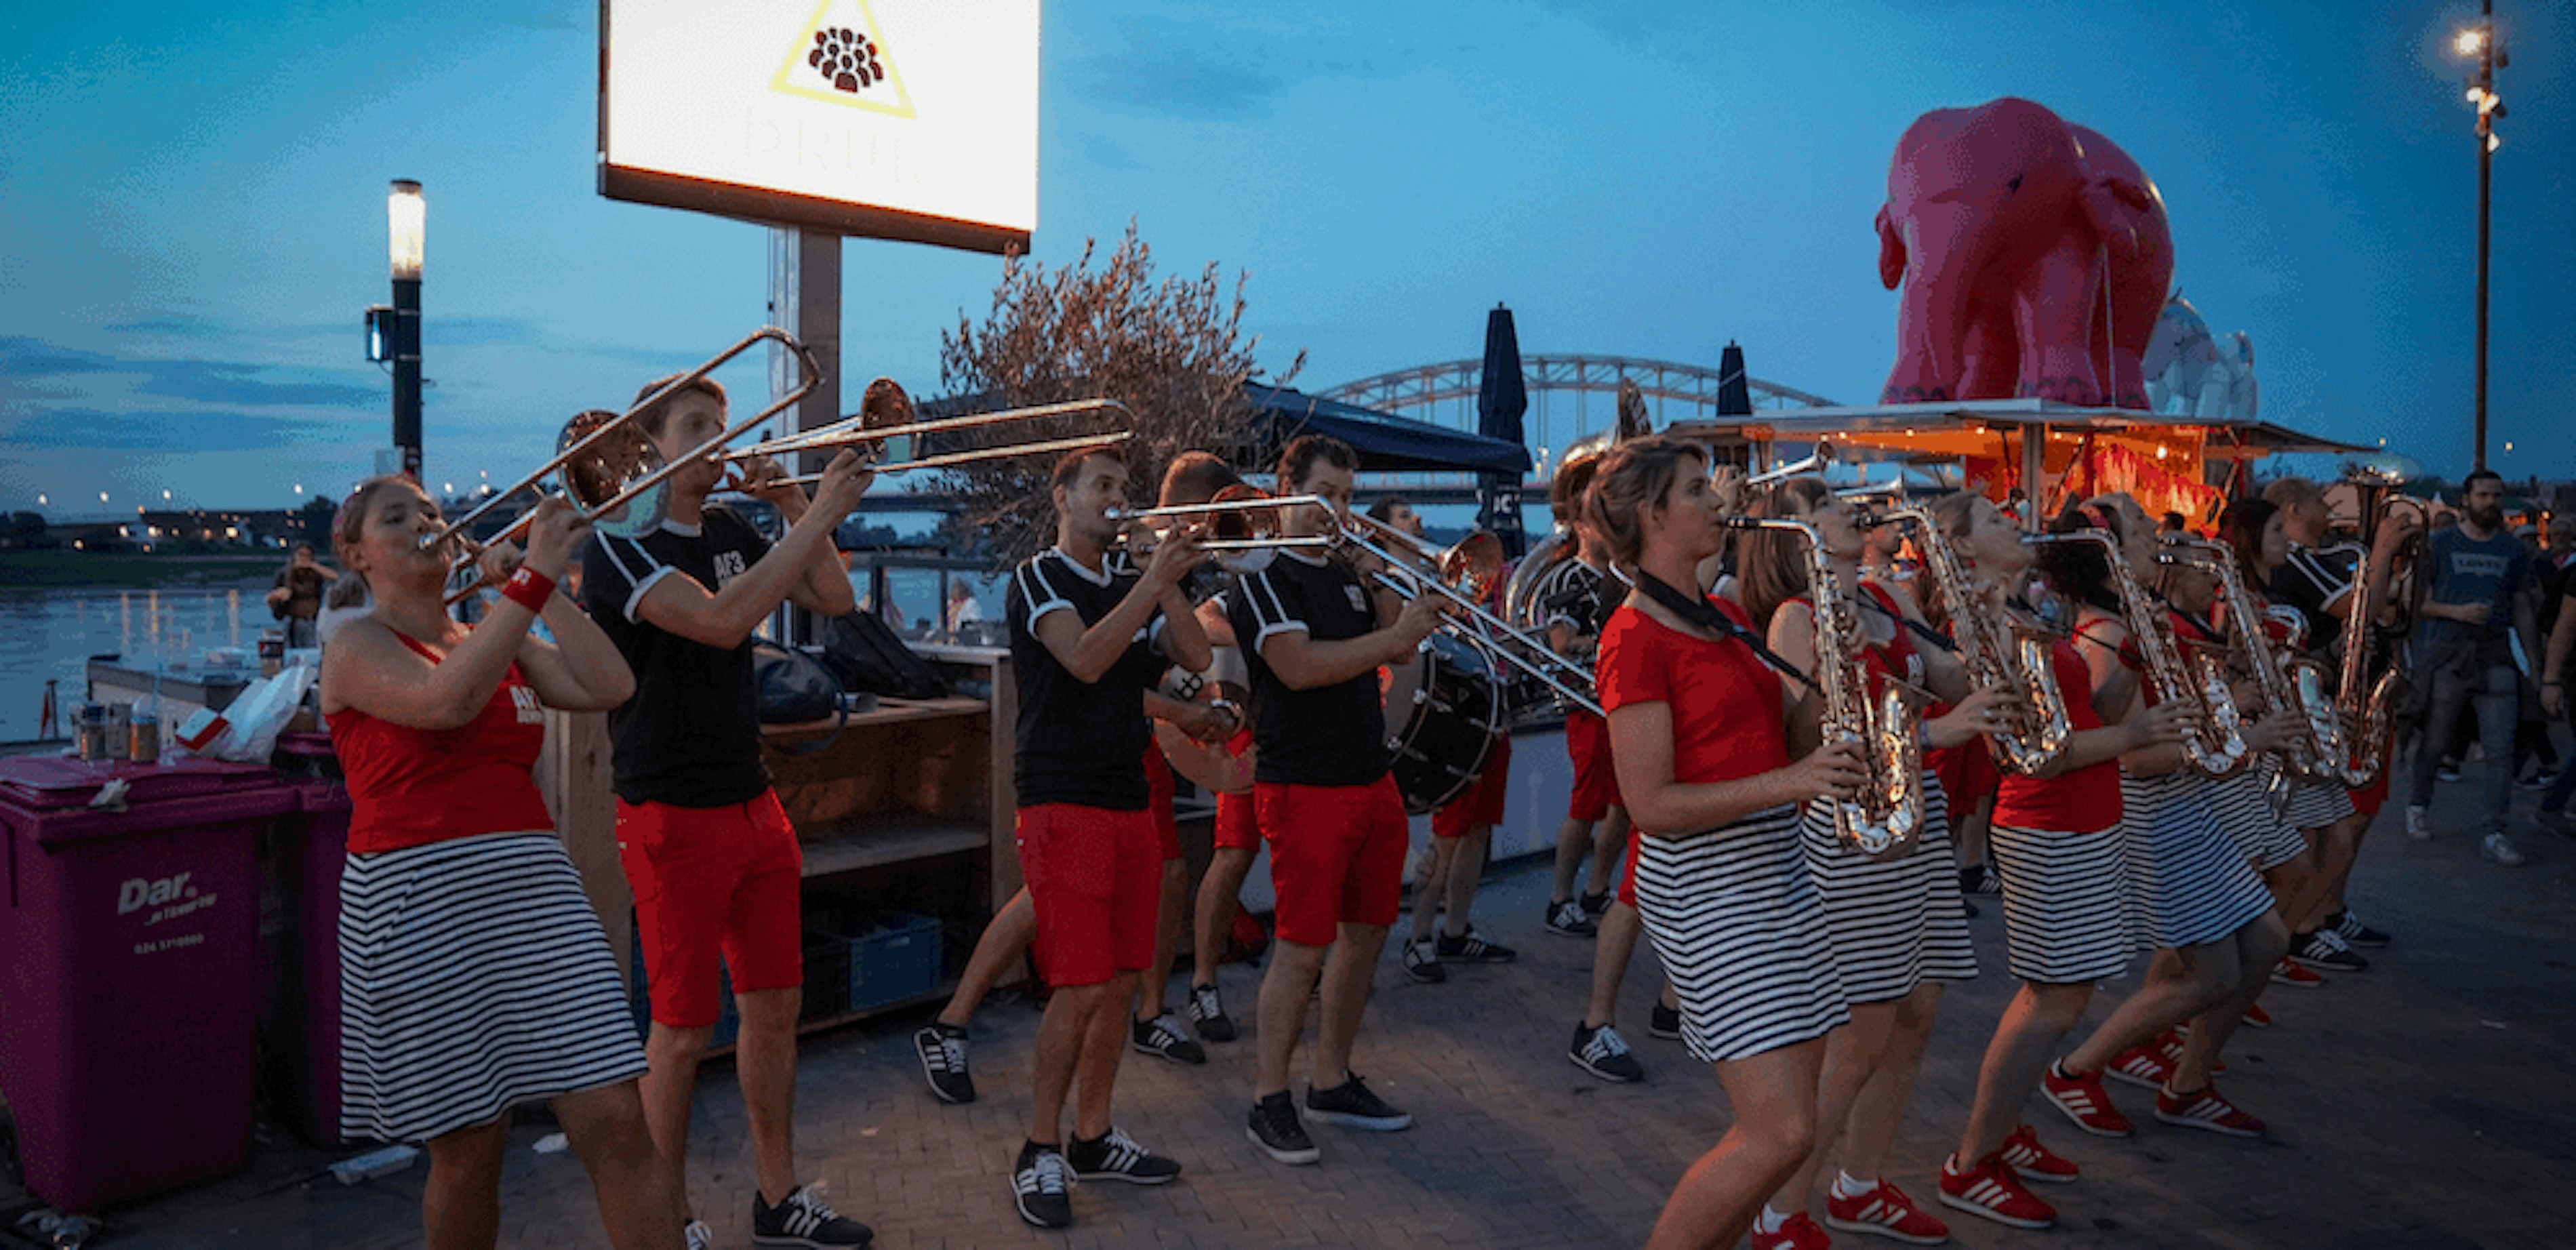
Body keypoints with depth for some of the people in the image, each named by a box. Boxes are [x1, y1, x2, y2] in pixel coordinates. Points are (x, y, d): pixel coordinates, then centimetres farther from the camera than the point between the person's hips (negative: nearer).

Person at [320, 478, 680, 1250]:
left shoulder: (498, 640, 18)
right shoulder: (357, 647, 2)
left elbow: (607, 687, 2)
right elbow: (446, 701, -20)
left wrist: (543, 585, 3)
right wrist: (533, 577, -18)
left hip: (532, 888, 4)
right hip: (421, 904, -4)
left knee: (616, 1123, -5)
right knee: (469, 1151, 4)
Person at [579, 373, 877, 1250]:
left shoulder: (730, 532, 10)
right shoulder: (619, 546, -13)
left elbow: (832, 602, 8)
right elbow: (722, 620, -28)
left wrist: (788, 502, -4)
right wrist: (819, 518, -27)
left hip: (754, 805, 7)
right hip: (672, 815, -7)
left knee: (775, 1005, 13)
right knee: (684, 1029, 3)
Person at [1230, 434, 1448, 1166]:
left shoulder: (1344, 575, 17)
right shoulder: (1263, 578, -8)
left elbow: (1397, 647, 19)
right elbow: (1299, 667, -22)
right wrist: (1394, 634, -22)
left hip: (1371, 781, 8)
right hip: (1304, 786, -8)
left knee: (1366, 933, 12)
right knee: (1304, 947, -5)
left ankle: (1333, 1081, 26)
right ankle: (1269, 1102, 8)